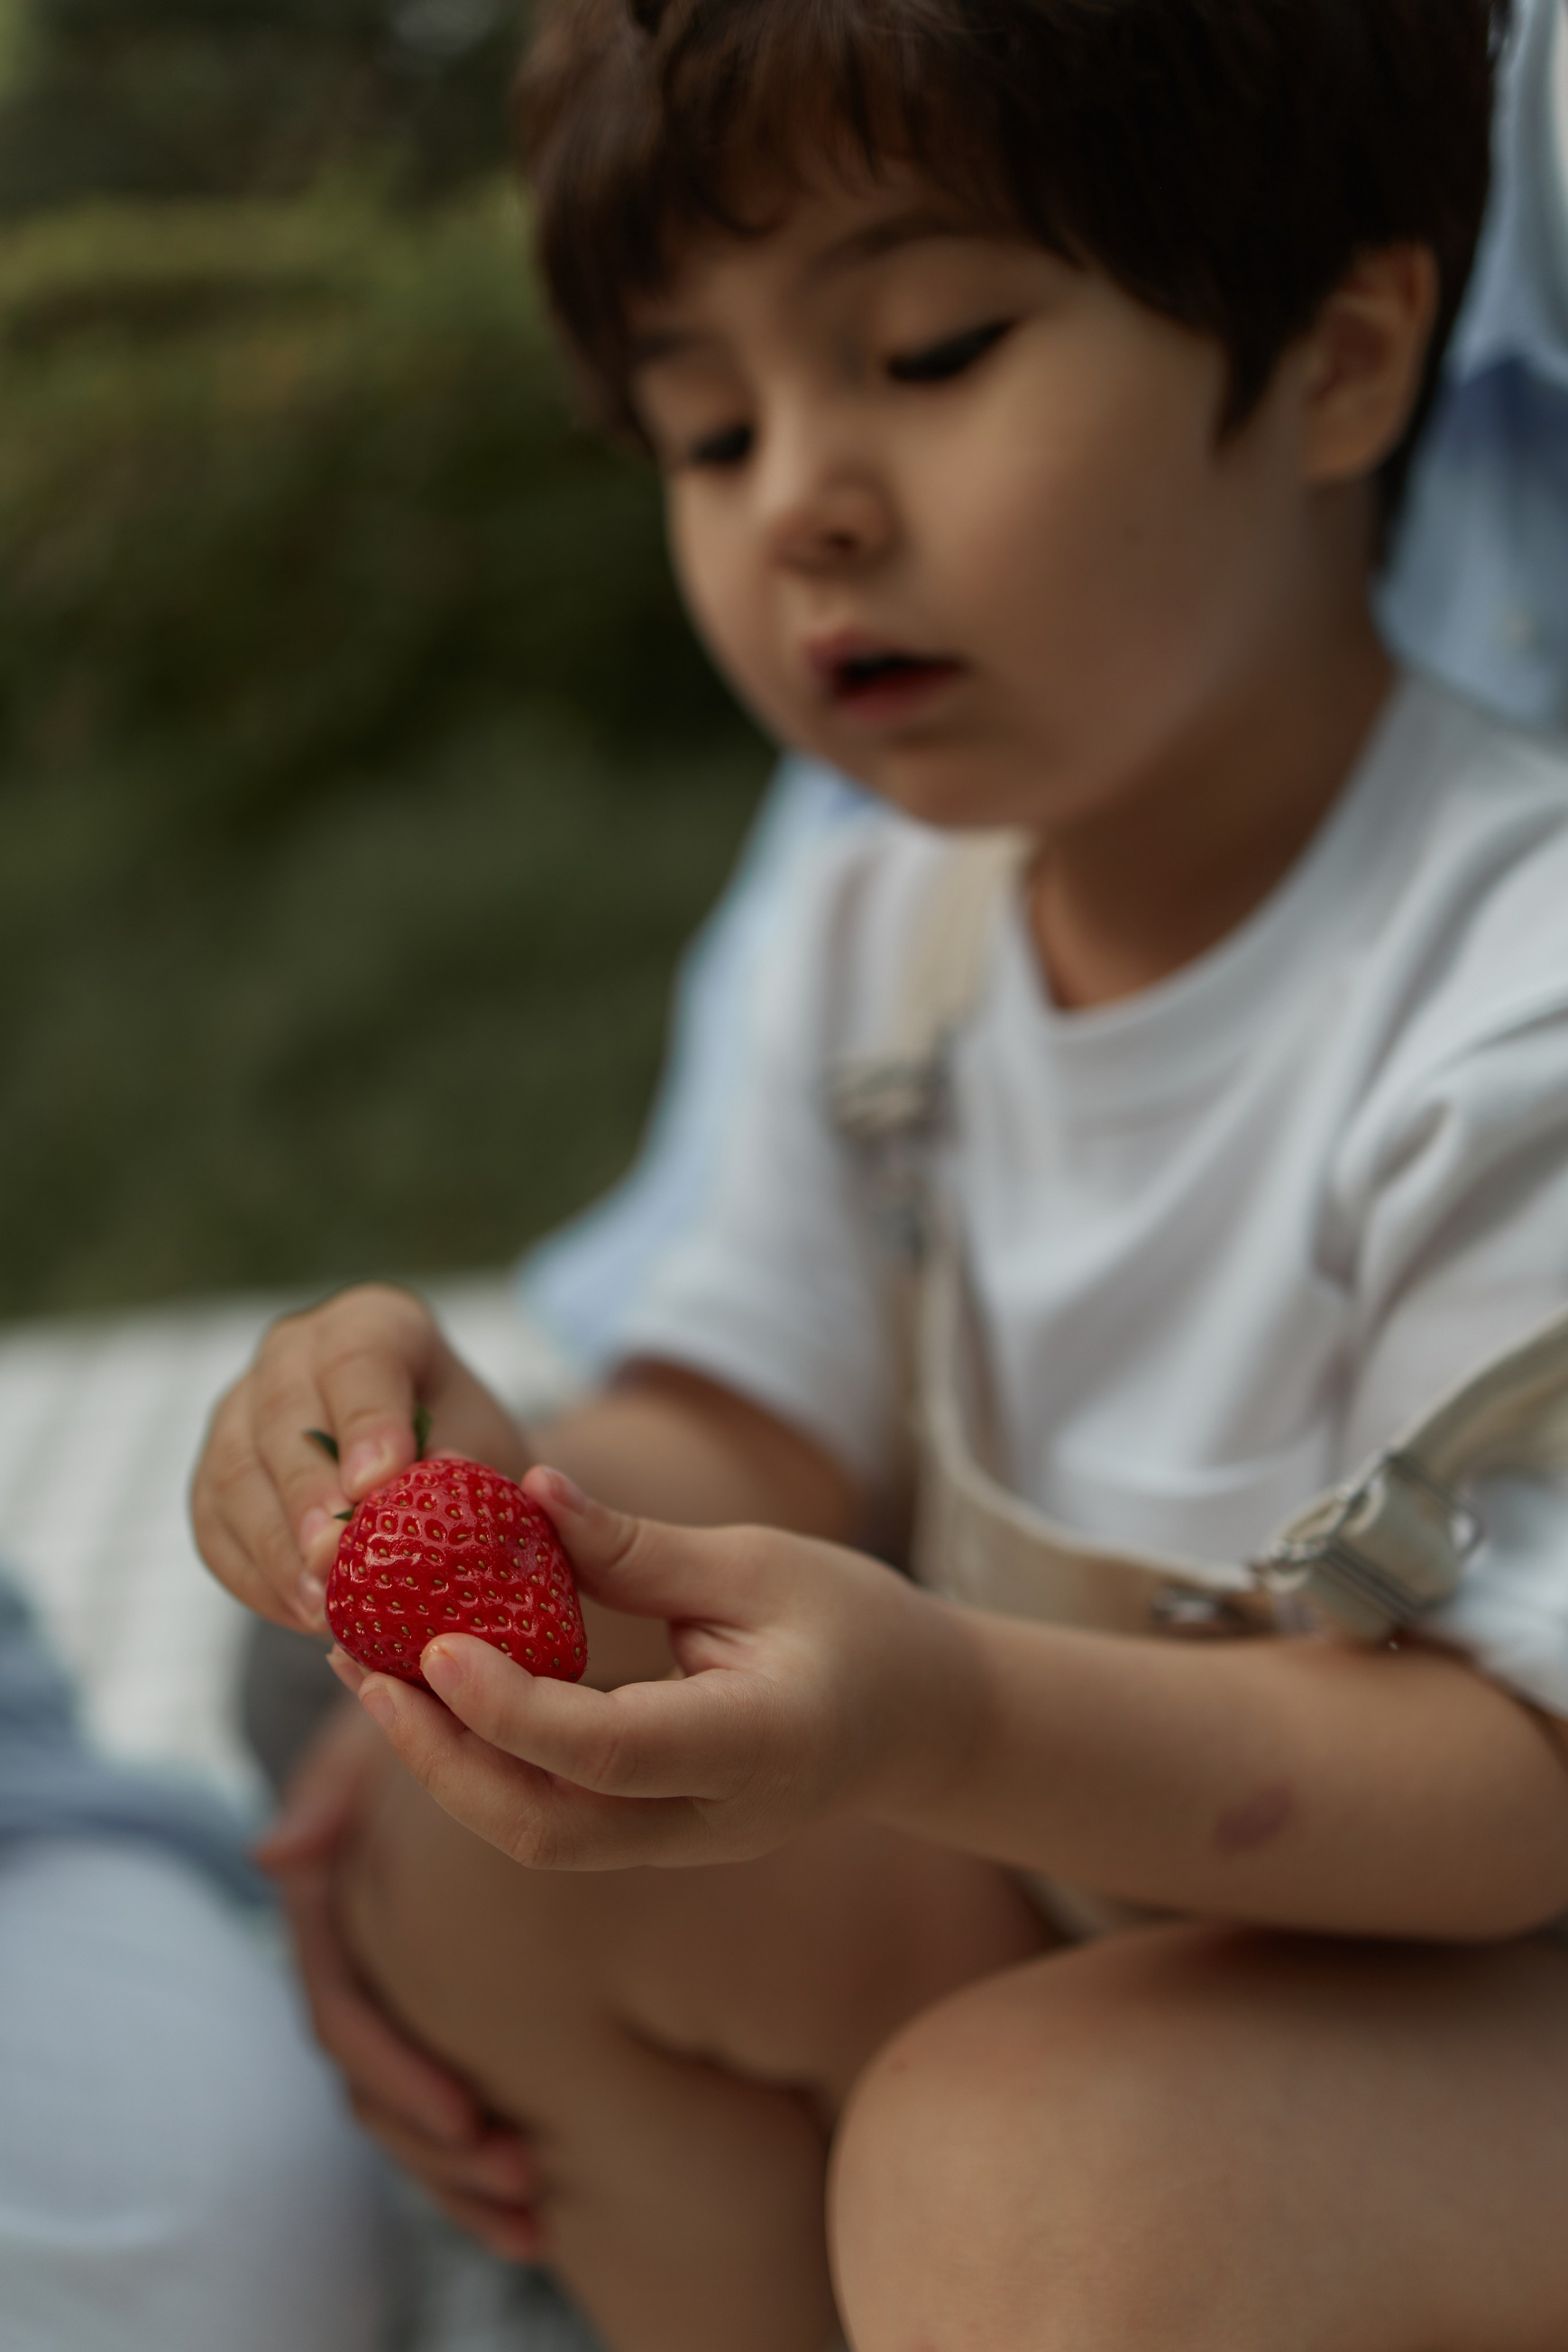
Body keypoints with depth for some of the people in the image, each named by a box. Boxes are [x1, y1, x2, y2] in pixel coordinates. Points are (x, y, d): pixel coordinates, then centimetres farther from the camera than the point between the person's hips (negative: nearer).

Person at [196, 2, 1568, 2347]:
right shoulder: (881, 931, -1)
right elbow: (754, 1449, -1)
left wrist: (950, 1721, -41)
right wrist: (499, 1488, -25)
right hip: (1047, 1839, 7)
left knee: (1028, 2161, -32)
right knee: (464, 1849, -6)